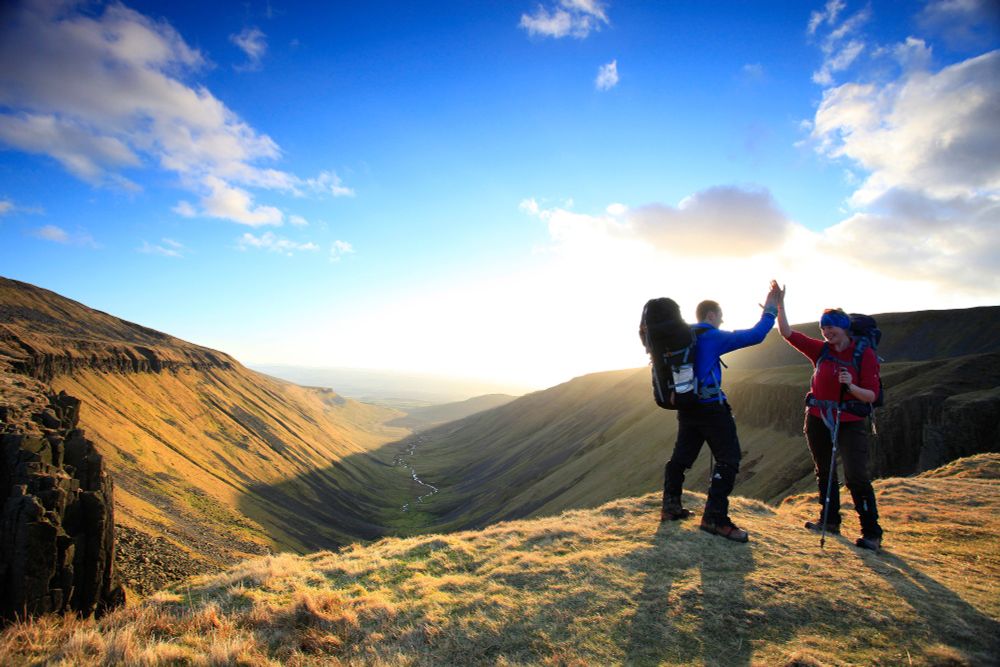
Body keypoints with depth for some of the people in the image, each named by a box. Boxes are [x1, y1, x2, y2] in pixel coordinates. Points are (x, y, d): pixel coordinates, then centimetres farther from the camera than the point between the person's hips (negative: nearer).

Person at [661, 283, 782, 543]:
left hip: (686, 407, 8)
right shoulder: (712, 337, -11)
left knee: (681, 457, 16)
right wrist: (771, 308, 0)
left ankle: (671, 507, 22)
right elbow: (755, 335, -11)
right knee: (728, 459, 0)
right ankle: (714, 518, -3)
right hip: (711, 407, -8)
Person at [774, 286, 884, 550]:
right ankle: (830, 520, 30)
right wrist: (779, 304, -8)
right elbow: (787, 334, -2)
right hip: (818, 420, 5)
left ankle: (872, 533, 2)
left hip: (850, 423, -4)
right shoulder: (821, 350, 1)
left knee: (856, 477, -10)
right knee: (824, 472, 15)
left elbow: (871, 395, -10)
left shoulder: (865, 354, -8)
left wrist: (851, 386, -29)